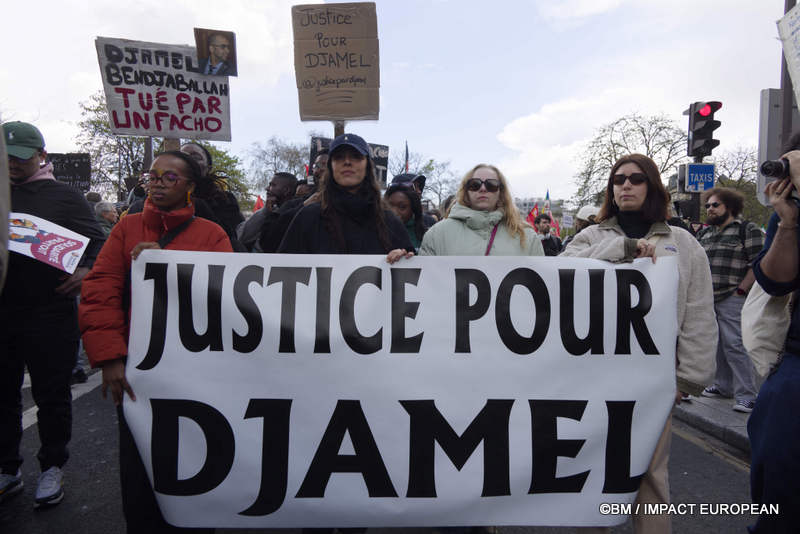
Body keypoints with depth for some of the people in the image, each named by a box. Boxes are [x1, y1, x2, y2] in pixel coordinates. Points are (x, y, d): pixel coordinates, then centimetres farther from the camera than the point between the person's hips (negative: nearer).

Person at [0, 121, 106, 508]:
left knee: (52, 394, 7)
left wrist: (88, 271, -18)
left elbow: (98, 241, 0)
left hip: (50, 312, -4)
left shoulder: (64, 196, 2)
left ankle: (52, 467, 24)